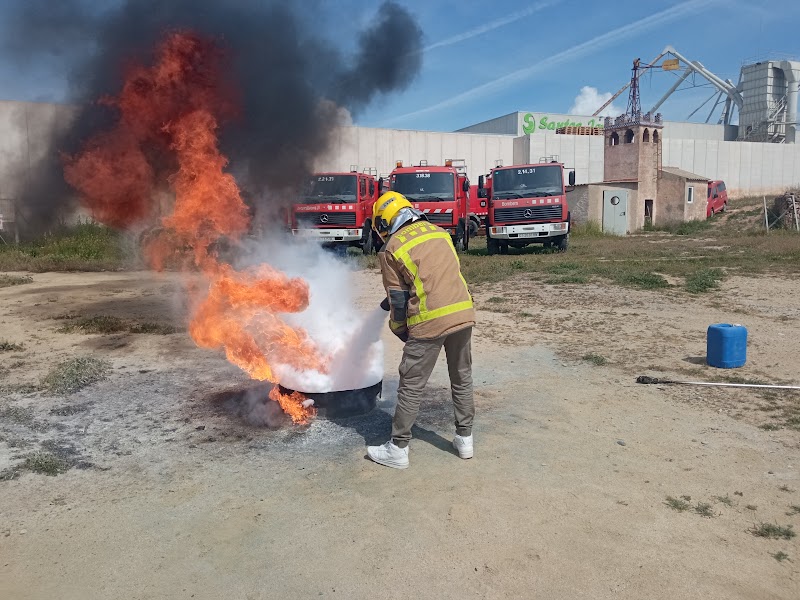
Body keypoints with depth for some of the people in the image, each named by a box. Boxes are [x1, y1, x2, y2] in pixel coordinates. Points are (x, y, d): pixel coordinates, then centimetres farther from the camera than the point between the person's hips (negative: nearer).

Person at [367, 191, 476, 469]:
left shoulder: (391, 248, -1)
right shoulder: (438, 231, 15)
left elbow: (398, 297, -1)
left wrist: (400, 330, 16)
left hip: (430, 321, -5)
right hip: (464, 314, 6)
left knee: (411, 387, 6)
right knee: (462, 379, 20)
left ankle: (398, 449, 15)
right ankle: (465, 438, 30)